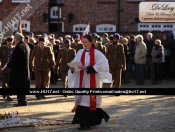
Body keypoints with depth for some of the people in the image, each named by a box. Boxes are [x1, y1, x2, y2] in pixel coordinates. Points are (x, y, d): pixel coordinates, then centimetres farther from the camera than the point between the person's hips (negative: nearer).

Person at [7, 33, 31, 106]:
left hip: (18, 70, -10)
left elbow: (15, 60, -24)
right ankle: (22, 101, 21)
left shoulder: (19, 47, -20)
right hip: (25, 69, 10)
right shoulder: (26, 46, 12)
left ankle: (22, 101, -2)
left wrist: (8, 64, -11)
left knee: (18, 86, -4)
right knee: (21, 86, 15)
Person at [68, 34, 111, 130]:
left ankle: (86, 123, 1)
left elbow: (101, 65, -12)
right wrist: (72, 68, -17)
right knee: (81, 100, 2)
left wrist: (87, 68, -19)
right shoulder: (80, 52, 8)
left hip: (92, 81, -5)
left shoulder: (96, 53, -5)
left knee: (88, 100, -5)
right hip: (81, 80, 5)